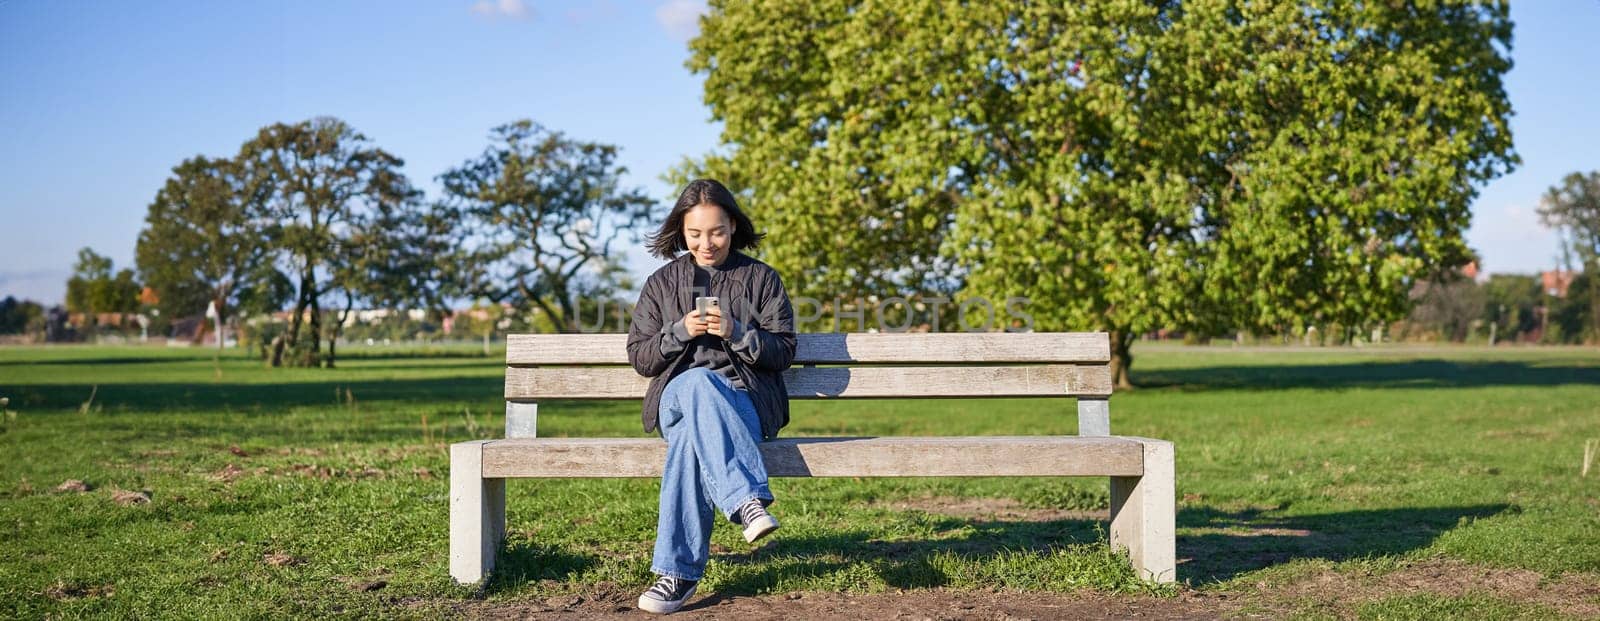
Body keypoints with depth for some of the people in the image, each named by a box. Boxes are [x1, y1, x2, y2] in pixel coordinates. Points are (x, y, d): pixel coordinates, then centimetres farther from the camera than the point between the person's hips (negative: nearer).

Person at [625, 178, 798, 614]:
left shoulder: (761, 279, 11)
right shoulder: (662, 283, 16)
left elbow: (783, 352, 5)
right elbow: (639, 358, 11)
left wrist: (735, 332, -13)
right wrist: (680, 331, -8)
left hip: (747, 401, -1)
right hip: (677, 396, 1)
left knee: (692, 435, -37)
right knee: (697, 382, -39)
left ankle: (678, 571, -39)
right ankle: (748, 499, -49)